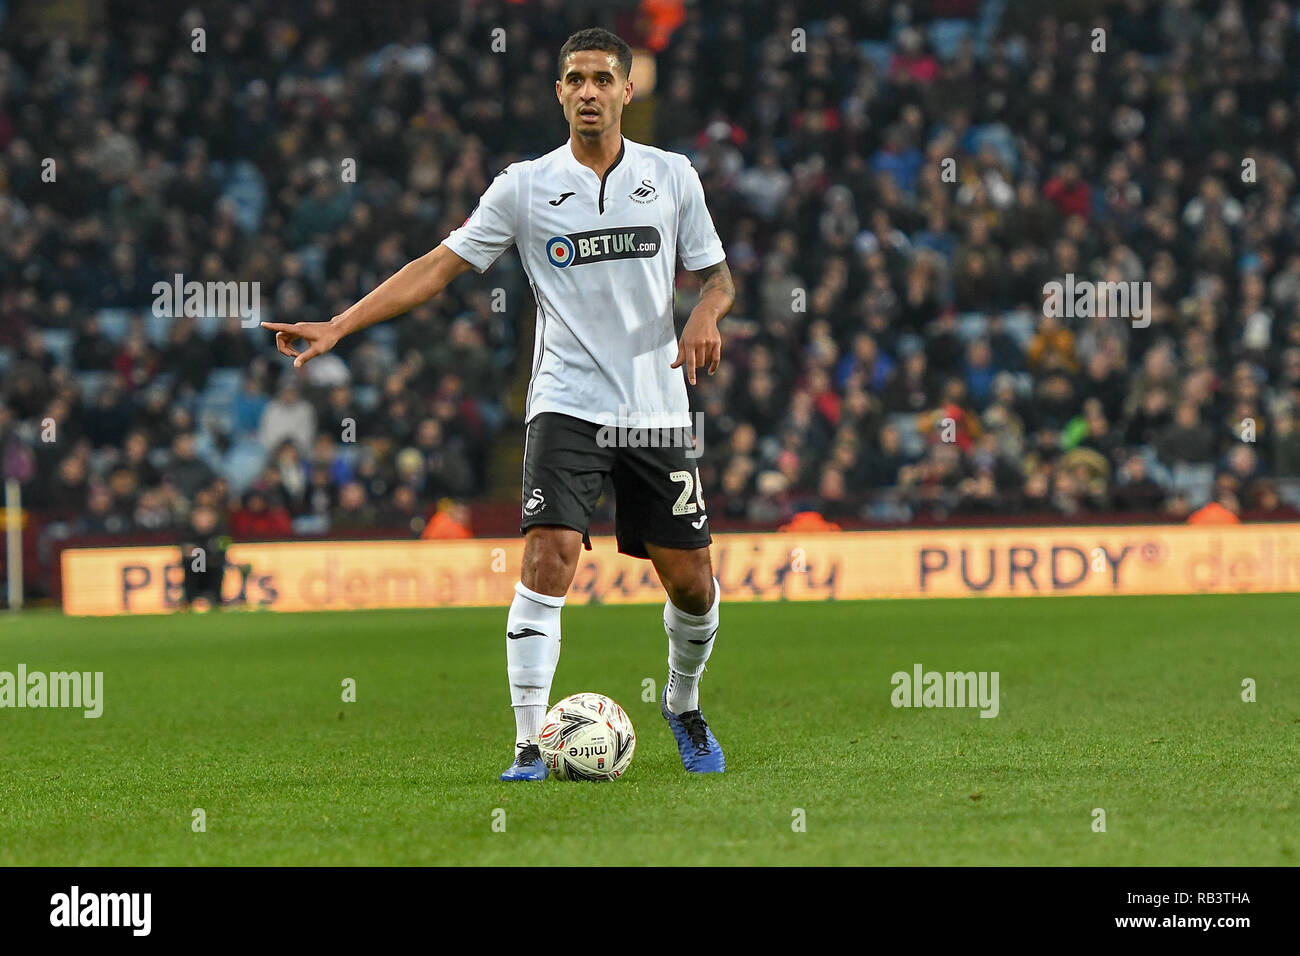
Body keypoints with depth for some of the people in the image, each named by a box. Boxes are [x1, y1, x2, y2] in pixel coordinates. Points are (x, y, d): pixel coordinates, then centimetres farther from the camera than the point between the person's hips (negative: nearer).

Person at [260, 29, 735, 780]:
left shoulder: (672, 176, 5)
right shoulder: (525, 187, 0)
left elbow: (717, 276, 13)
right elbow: (441, 266, 0)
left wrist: (706, 318, -12)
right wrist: (338, 327, -8)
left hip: (657, 409, 2)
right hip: (568, 407, -2)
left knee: (691, 579, 4)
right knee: (549, 556, -19)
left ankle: (684, 705, 33)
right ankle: (530, 745, -17)